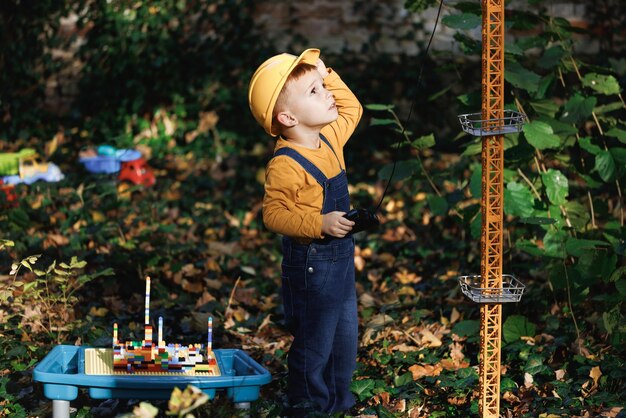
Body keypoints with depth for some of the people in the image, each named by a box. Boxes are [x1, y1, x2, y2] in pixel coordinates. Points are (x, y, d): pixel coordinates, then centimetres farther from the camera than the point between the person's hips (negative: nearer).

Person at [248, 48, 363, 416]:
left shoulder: (330, 138, 0)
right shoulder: (285, 165, -24)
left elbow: (352, 109, 18)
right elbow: (275, 214, -25)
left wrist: (327, 75, 7)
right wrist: (320, 224, -34)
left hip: (341, 256, 8)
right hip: (310, 262, -8)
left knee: (347, 337, 21)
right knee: (315, 344, 6)